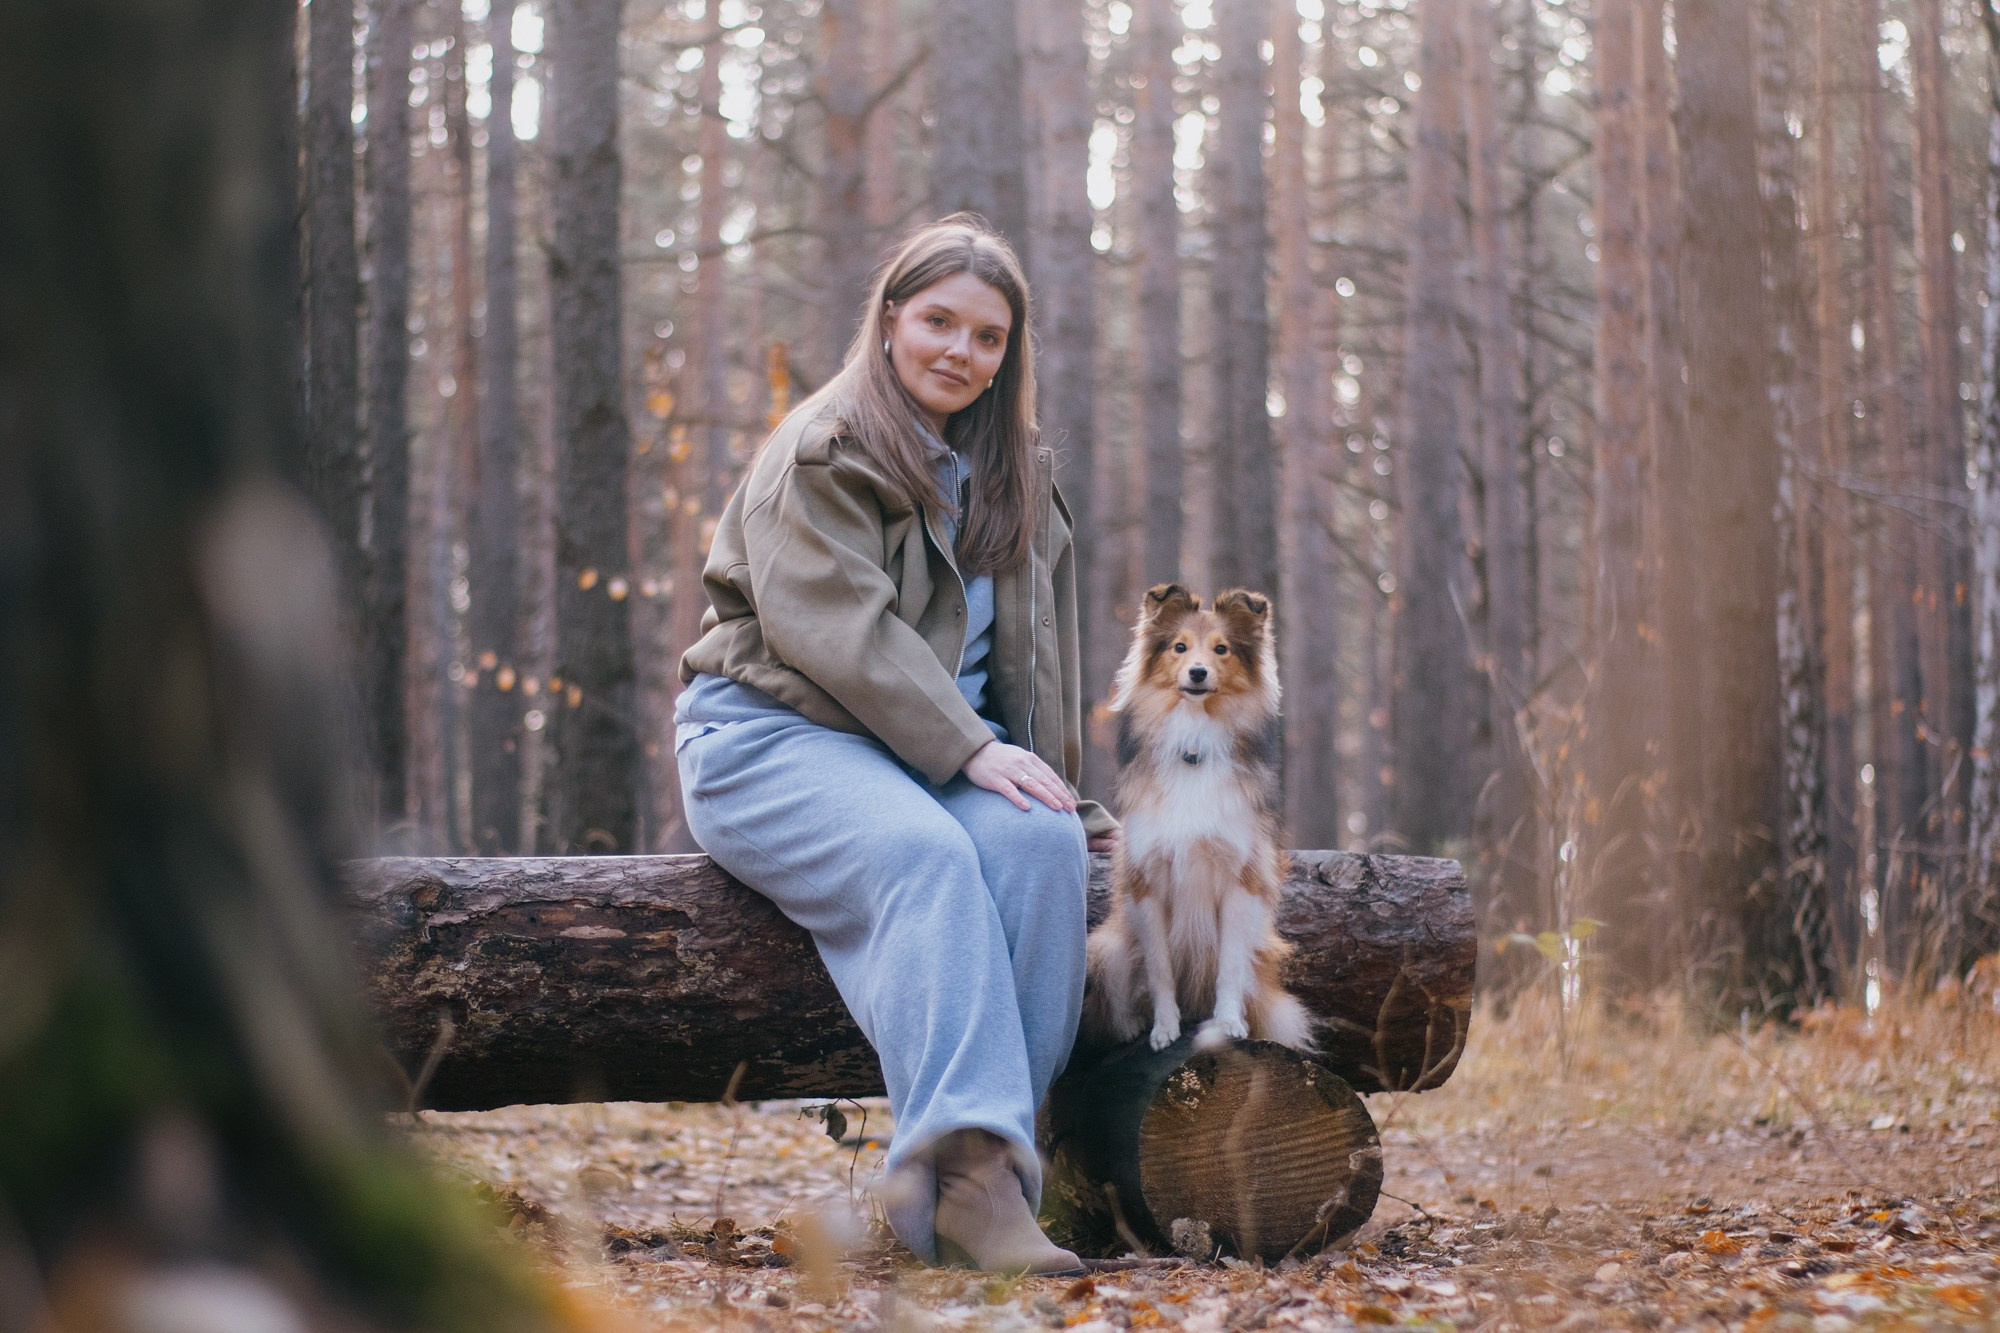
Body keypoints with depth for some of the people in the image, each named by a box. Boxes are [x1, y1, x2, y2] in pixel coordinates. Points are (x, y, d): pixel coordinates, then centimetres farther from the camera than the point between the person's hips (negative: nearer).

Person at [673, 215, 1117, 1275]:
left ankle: (974, 1175, -36)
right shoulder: (819, 452, -2)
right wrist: (969, 751, -21)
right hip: (773, 735, -6)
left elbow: (1034, 650, 25)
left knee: (1042, 839, -28)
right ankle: (969, 1164, -49)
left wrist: (1055, 784, 12)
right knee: (923, 855, -36)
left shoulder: (1013, 476, 21)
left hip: (945, 745, 6)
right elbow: (838, 630, -15)